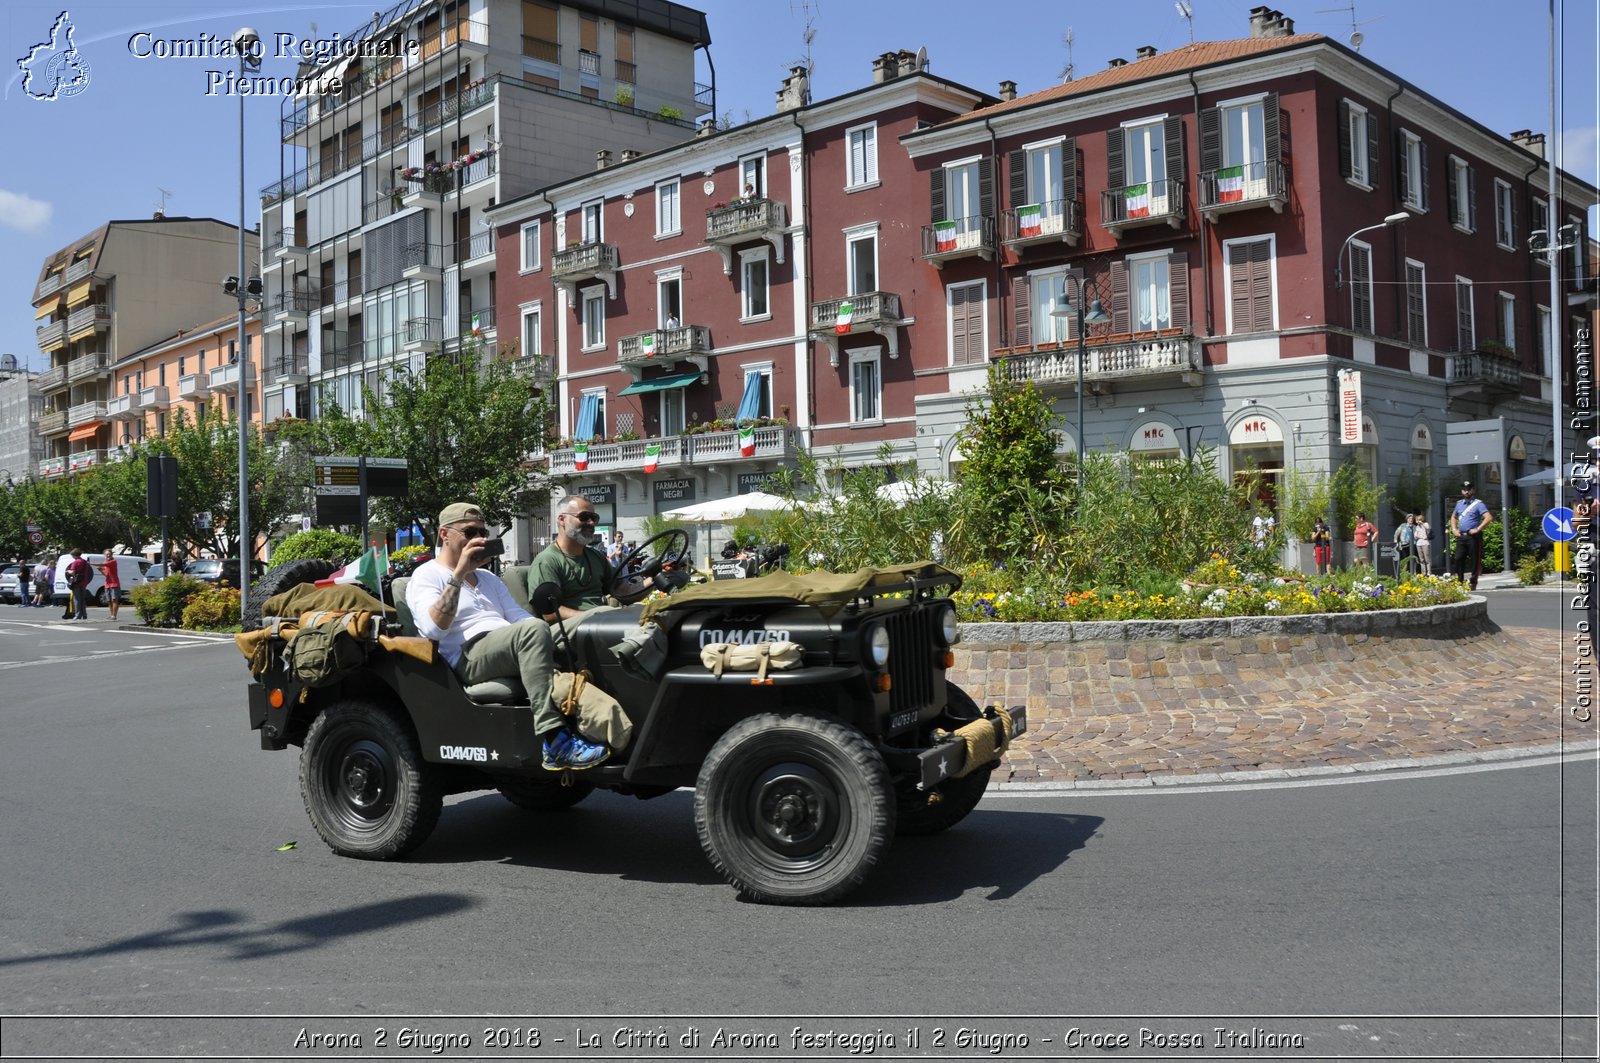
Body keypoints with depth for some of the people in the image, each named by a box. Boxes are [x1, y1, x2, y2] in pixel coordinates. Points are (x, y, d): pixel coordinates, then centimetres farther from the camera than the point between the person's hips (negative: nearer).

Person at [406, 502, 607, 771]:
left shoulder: (487, 577, 31)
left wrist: (549, 638, 3)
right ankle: (555, 743, -42)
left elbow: (518, 616, 25)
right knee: (533, 629, -34)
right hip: (468, 657, -7)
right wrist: (459, 573, -14)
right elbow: (434, 628, -12)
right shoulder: (427, 575, 7)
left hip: (511, 652, 7)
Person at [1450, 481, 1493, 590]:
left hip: (1473, 536, -6)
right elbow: (1453, 517, 32)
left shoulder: (1478, 503, -5)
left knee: (1474, 560, -1)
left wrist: (1477, 529, -18)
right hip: (1461, 536, 6)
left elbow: (1489, 518, -15)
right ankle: (1459, 581, 8)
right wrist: (1454, 529, 16)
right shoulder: (1459, 503, 16)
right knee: (1457, 559, 1)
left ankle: (1473, 583, 4)